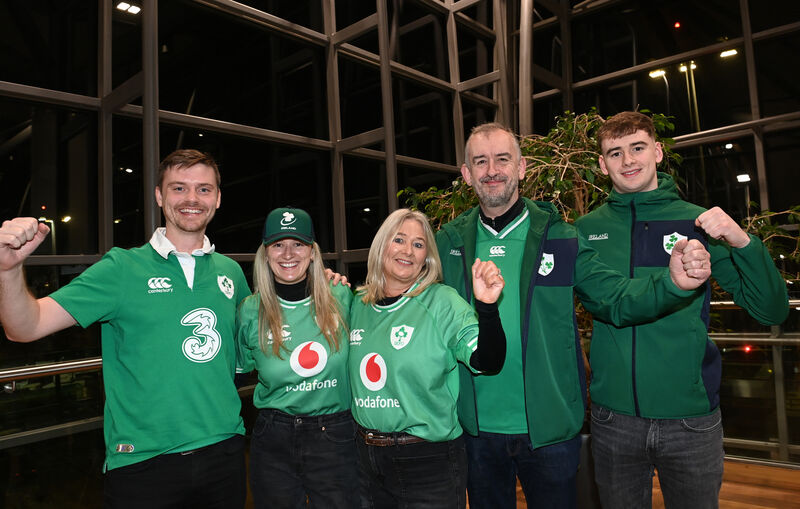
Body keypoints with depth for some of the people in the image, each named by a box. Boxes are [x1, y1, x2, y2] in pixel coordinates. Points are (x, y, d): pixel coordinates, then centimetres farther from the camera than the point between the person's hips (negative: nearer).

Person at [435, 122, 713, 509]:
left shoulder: (558, 238, -3)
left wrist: (672, 282, -26)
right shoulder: (449, 243, 0)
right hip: (478, 430, 1)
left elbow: (616, 297, -9)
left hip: (550, 429, 0)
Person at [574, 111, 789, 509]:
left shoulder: (699, 223, -2)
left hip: (692, 418, 0)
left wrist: (742, 243, -20)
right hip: (613, 418, 0)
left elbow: (771, 311, -4)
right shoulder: (585, 230, 0)